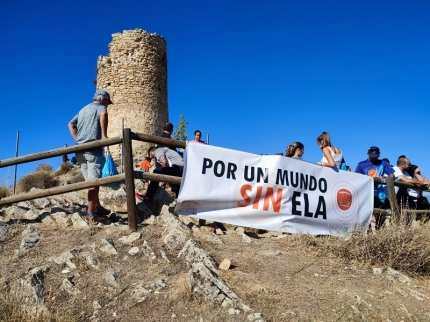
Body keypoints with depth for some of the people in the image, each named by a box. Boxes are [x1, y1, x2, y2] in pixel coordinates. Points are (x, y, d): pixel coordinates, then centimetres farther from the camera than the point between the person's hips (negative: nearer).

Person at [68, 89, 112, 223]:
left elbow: (71, 124, 26)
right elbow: (104, 114, -24)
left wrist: (78, 140, 17)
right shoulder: (100, 107, 1)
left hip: (80, 150, 8)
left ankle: (98, 208, 23)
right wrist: (104, 134, -21)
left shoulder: (83, 109, 25)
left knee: (91, 181, 15)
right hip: (93, 149, -8)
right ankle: (91, 213, -5)